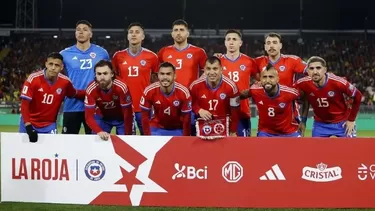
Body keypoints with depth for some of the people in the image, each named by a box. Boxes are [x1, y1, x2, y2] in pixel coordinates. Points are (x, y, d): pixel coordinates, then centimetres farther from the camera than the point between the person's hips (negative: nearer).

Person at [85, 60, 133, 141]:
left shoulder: (121, 87, -34)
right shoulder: (91, 90, -29)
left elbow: (128, 113, -25)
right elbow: (89, 116, -28)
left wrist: (127, 135, -23)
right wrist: (99, 131, -45)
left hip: (121, 117, -1)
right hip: (102, 117, 1)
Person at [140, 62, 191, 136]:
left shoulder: (183, 93, -22)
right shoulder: (149, 91, -20)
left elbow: (186, 118, -12)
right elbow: (145, 116, -10)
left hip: (177, 129, 0)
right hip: (157, 128, 0)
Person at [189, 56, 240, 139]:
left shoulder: (230, 86, -15)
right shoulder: (196, 85, -12)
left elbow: (235, 111, -5)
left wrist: (233, 132, -1)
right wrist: (199, 110, -15)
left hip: (224, 127, -1)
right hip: (203, 127, 1)